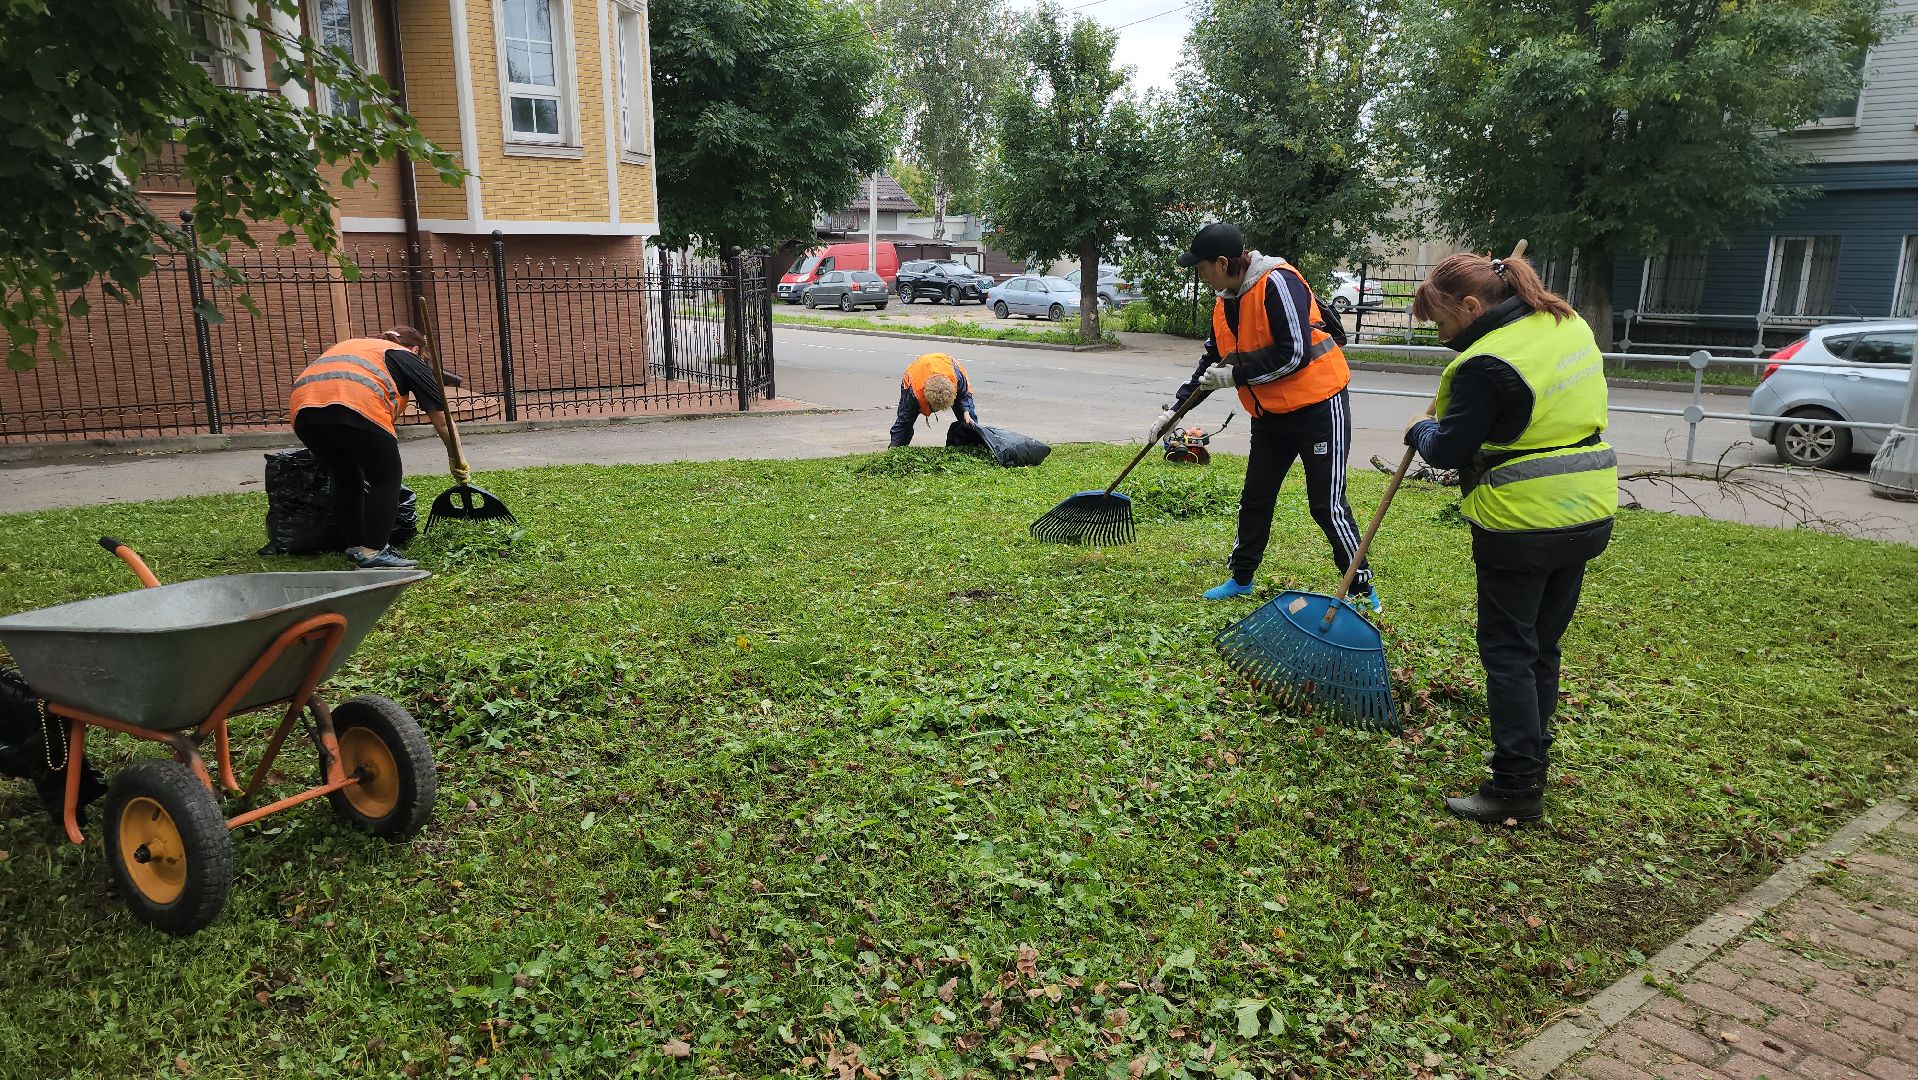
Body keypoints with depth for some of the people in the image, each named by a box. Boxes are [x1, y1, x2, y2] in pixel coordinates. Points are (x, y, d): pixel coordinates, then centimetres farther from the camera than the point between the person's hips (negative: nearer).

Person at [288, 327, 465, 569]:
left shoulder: (350, 343, 40)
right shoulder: (409, 359, 25)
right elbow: (442, 421, 26)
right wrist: (457, 463, 38)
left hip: (302, 406, 6)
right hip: (356, 405, -6)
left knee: (345, 481, 21)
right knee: (386, 479, 8)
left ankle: (356, 548, 24)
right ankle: (373, 553, 2)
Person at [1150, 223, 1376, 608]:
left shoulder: (1278, 283, -21)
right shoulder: (1225, 303, 6)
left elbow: (1294, 353, -27)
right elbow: (1212, 362, 18)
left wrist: (1236, 376, -19)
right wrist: (1175, 408, 14)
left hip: (1317, 408, -8)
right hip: (1270, 414, 9)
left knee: (1327, 505, -5)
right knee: (1255, 499, 14)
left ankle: (1363, 590, 8)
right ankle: (1241, 579, 29)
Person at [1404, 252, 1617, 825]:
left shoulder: (1488, 364, -21)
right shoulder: (1569, 324, 7)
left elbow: (1448, 449, -16)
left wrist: (1421, 430, 5)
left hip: (1521, 529, -9)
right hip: (1588, 514, 9)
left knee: (1507, 651, 2)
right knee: (1543, 646, 18)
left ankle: (1517, 786, 6)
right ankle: (1533, 758, 30)